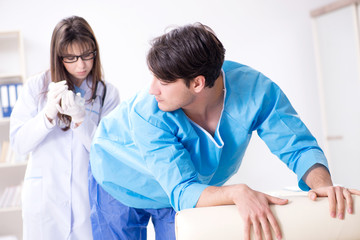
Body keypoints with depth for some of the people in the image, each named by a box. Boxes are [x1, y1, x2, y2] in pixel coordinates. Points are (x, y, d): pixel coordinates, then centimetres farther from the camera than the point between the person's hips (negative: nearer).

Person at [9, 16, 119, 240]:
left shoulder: (107, 93, -2)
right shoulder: (37, 86, -2)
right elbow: (19, 143, -6)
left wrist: (80, 118, -23)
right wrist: (49, 112, -21)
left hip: (90, 200, 0)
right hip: (44, 198, 0)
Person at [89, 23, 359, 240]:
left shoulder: (256, 89, -31)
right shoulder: (147, 114, -38)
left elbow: (299, 147, -21)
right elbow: (183, 191, -42)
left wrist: (323, 184, -43)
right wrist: (237, 193, -61)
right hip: (122, 185, -2)